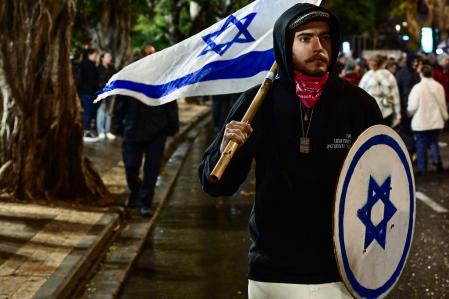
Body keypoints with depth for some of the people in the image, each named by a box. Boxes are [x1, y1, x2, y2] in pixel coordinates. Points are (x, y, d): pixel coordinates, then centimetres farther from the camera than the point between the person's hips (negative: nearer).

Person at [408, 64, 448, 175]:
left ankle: (421, 169, 11)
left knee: (421, 145, 8)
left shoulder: (417, 87, -16)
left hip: (421, 122, -3)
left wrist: (409, 113, 10)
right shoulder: (439, 87, -4)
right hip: (435, 121, 3)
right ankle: (437, 160, -5)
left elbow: (413, 107, -12)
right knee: (433, 142, 16)